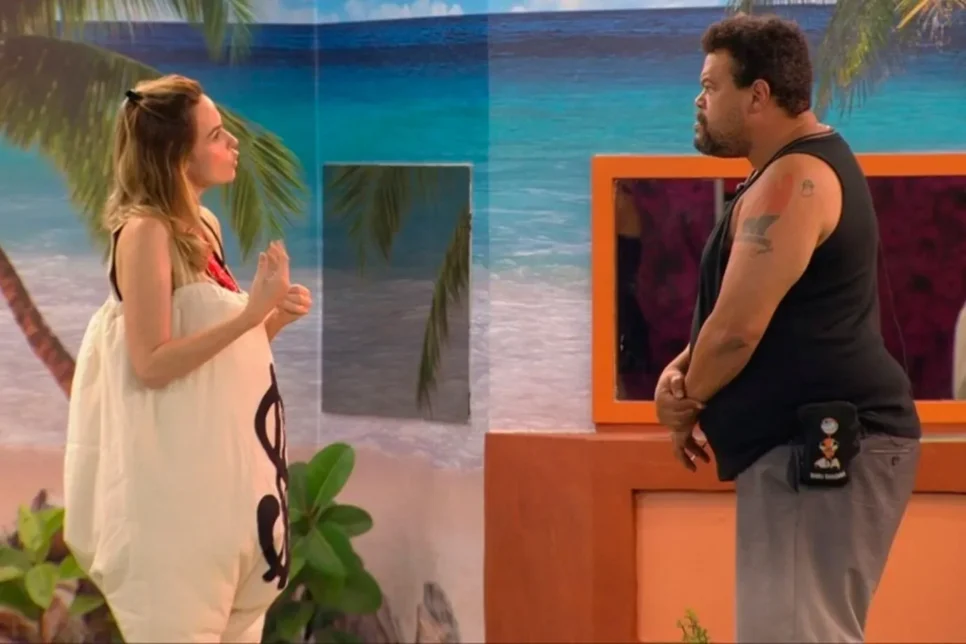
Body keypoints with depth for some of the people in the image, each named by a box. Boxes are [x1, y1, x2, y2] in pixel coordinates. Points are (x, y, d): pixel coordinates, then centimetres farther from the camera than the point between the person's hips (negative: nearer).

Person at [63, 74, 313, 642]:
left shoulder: (205, 225, 11)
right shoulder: (145, 231, -15)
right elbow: (150, 364, -21)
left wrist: (275, 319, 3)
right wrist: (251, 313, -24)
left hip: (225, 460, 9)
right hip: (177, 471, -9)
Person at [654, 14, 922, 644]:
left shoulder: (792, 179, -16)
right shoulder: (801, 168, 19)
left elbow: (738, 327, -21)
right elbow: (745, 311, 24)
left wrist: (687, 407, -2)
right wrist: (681, 372, 5)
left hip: (823, 446, -11)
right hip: (807, 444, 11)